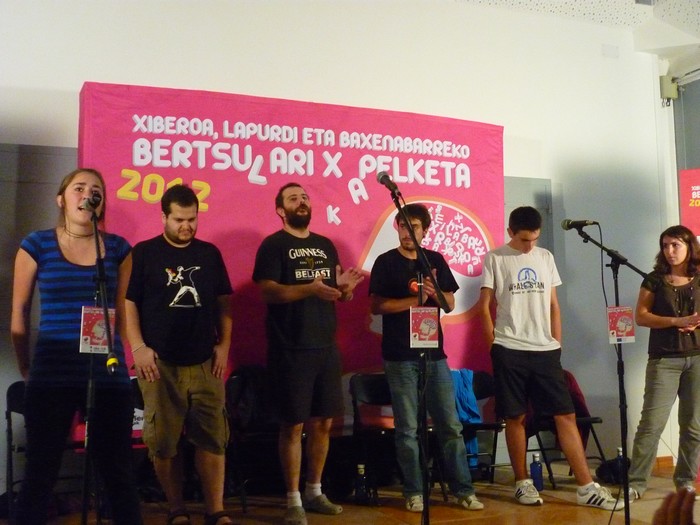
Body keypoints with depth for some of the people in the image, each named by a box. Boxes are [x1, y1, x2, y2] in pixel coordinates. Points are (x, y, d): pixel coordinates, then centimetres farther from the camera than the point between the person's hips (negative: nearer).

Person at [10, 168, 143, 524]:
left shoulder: (118, 248, 5)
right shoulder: (37, 245, 0)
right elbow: (19, 311, 6)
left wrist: (116, 349, 10)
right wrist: (25, 367, 9)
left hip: (109, 375, 2)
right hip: (52, 375, -1)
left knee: (118, 471, 9)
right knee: (41, 472, 7)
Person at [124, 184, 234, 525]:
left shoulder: (210, 253, 10)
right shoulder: (144, 253, 1)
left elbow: (223, 303, 13)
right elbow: (128, 303, -1)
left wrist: (223, 345, 3)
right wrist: (138, 347, -9)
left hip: (205, 362, 2)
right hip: (160, 363, -2)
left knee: (212, 438, 1)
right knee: (163, 441, 3)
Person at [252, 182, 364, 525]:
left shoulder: (325, 246, 15)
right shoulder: (273, 245, -4)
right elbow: (268, 291, -16)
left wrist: (346, 288, -6)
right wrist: (310, 288, -28)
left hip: (326, 347, 6)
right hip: (291, 350, -6)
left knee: (323, 422, 11)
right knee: (293, 425, -1)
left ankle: (314, 492, 25)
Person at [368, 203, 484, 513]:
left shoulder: (436, 260, 11)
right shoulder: (386, 262, 0)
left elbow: (450, 303, 10)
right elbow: (377, 305, -8)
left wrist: (433, 292, -10)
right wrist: (416, 299, -11)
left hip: (435, 354, 3)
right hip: (400, 356, -3)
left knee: (451, 425, 4)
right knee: (407, 428, 2)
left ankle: (463, 490, 12)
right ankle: (413, 492, 12)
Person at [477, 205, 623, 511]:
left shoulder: (546, 257, 11)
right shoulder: (494, 259, -1)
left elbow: (553, 305, 14)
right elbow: (484, 306, 0)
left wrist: (557, 343, 8)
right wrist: (496, 345, -3)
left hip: (545, 351, 3)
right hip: (510, 351, -3)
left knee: (566, 416, 0)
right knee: (515, 417, 4)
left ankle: (586, 488, 4)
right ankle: (523, 482, 17)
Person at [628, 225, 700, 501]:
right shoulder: (654, 280, 4)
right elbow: (640, 316, -3)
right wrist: (676, 321, -14)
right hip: (664, 359, -2)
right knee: (651, 422, -6)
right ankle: (636, 482, -1)